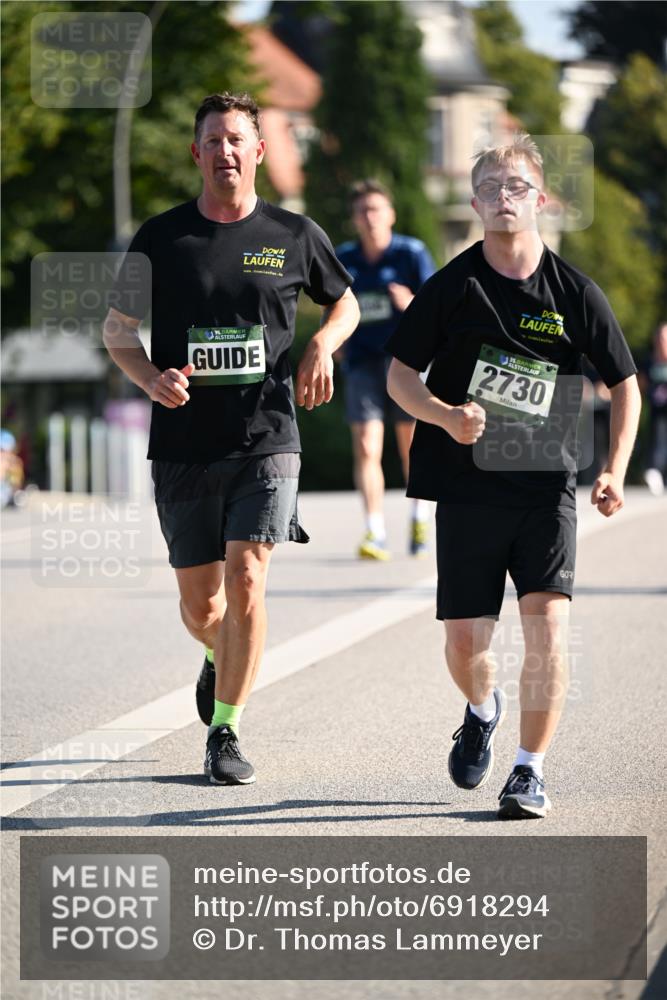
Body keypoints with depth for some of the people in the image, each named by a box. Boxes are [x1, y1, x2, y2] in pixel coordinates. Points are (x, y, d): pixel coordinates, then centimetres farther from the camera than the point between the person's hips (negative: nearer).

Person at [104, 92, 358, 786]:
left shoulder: (294, 235, 4)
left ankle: (225, 731, -4)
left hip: (267, 441, -1)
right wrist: (152, 379, -11)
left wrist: (322, 347, 0)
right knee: (200, 605, 8)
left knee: (245, 580, -16)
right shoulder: (161, 237, 2)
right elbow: (116, 329, 9)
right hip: (183, 446, 1)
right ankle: (220, 658, 44)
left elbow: (344, 302, 21)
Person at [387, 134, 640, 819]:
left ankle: (529, 771, -4)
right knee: (464, 644, 2)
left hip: (546, 486, 0)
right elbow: (400, 375, 4)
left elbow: (624, 383, 8)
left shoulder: (574, 292, 0)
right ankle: (482, 710, 37)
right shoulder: (451, 287, 0)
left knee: (546, 622, -16)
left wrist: (615, 470, -4)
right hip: (466, 487, 1)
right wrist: (446, 416, -16)